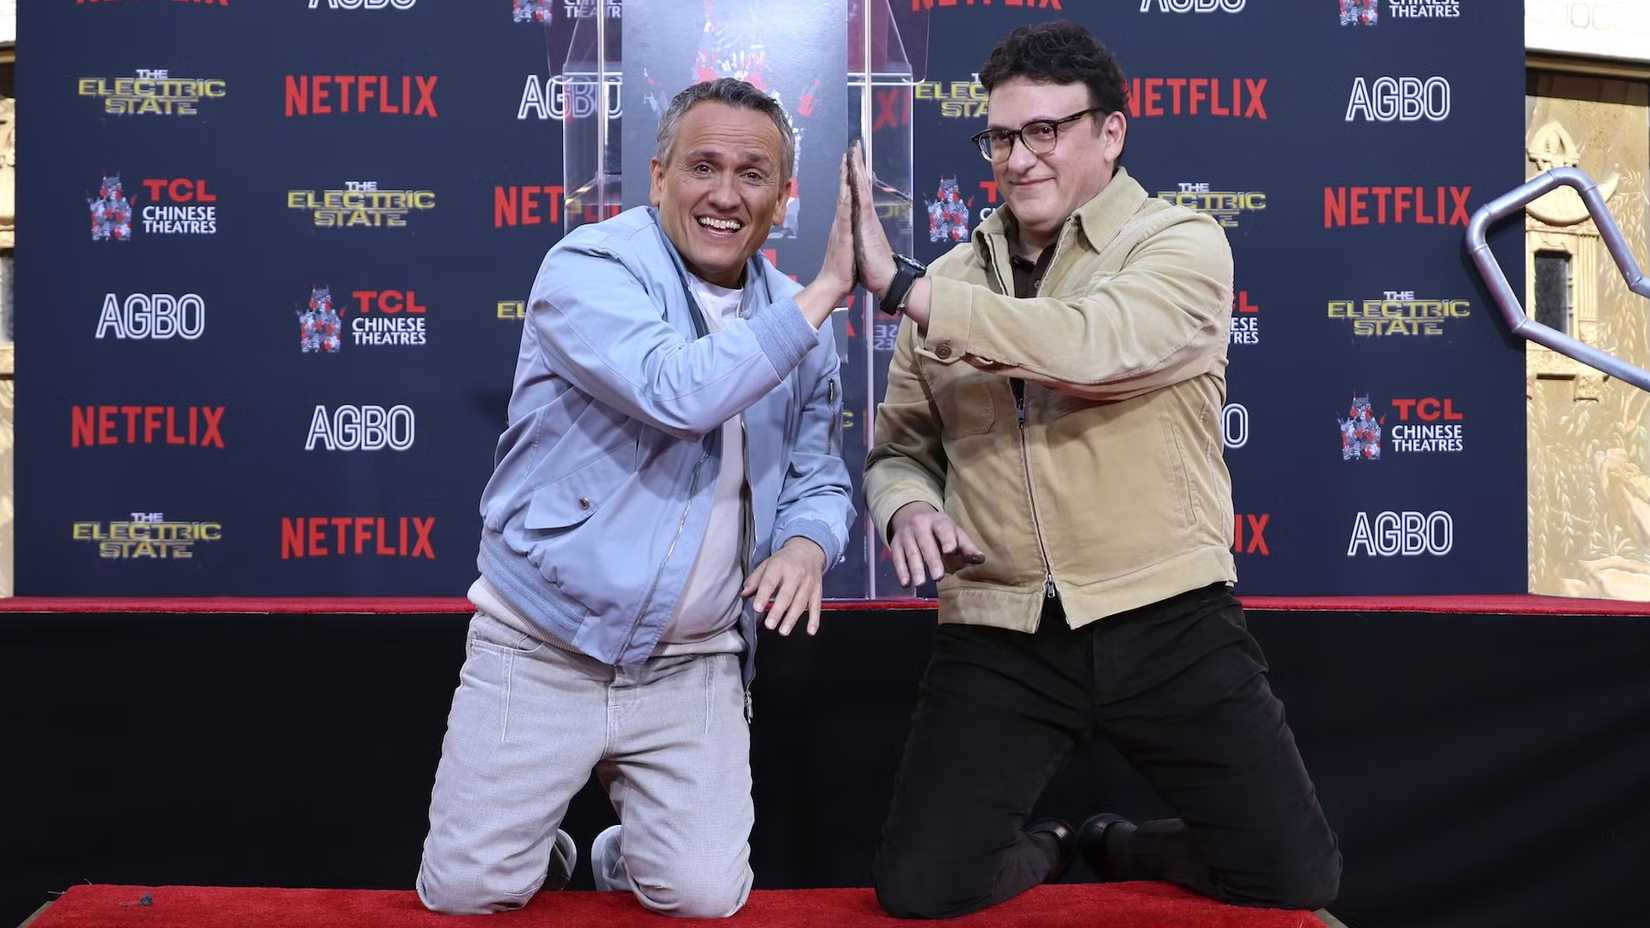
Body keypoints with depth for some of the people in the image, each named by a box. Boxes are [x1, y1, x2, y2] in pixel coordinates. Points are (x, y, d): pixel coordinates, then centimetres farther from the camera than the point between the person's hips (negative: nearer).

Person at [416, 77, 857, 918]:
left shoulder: (793, 318, 4)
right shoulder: (590, 268, -13)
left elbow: (819, 479, 8)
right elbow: (679, 393, -30)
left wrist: (806, 545, -16)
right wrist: (827, 290, -25)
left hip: (693, 667, 4)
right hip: (539, 649, -3)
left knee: (705, 896, -6)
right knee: (466, 891, -1)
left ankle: (623, 854, 28)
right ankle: (544, 851, 34)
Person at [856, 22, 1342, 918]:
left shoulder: (1181, 244, -3)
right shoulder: (950, 282, 9)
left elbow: (1091, 347, -24)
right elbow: (899, 447, 12)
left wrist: (898, 285, -24)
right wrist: (908, 505, -13)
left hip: (1165, 619, -2)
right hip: (997, 634, 2)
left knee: (1296, 875, -2)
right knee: (919, 888, -7)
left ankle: (1115, 845, 27)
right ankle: (1038, 853, 26)